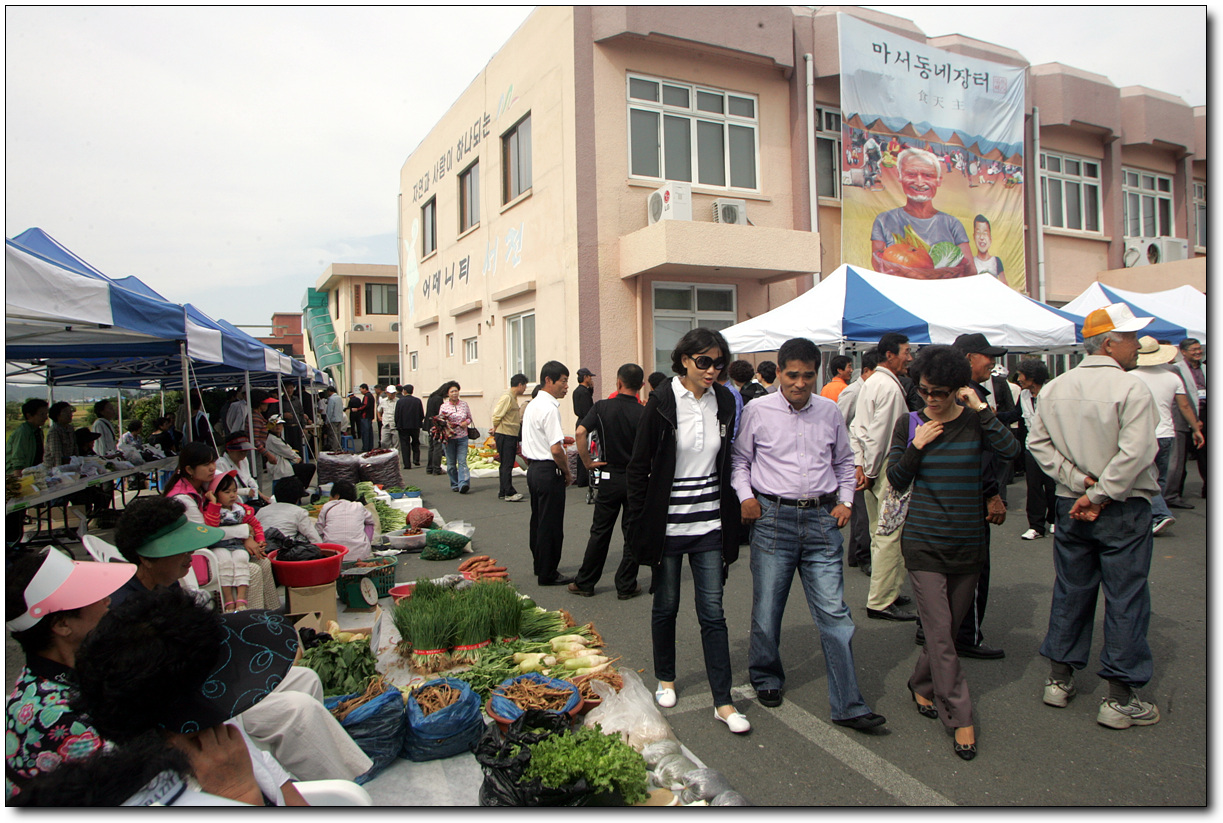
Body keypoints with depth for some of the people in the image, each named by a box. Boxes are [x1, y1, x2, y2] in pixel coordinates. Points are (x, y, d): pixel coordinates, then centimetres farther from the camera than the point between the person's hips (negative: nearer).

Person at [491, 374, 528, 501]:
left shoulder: (513, 398, 16)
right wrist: (496, 430, -6)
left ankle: (503, 492, 18)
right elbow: (497, 415, -18)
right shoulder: (507, 397, -15)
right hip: (505, 435, -10)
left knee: (506, 464, 12)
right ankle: (509, 493, -5)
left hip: (512, 436, 10)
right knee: (506, 465, -7)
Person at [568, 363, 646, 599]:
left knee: (600, 532, 12)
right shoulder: (644, 413, -9)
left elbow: (580, 432, -18)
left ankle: (584, 582, 19)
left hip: (609, 477, 1)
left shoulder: (602, 407, -5)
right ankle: (626, 586, 14)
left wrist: (587, 462, -9)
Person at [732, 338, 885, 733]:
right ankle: (766, 679, 32)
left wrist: (845, 500, 9)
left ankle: (848, 705, 8)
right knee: (766, 609, 8)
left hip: (822, 520, 2)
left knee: (834, 613, 0)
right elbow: (739, 458, 8)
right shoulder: (757, 411, 0)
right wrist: (745, 496, -7)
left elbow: (844, 461, 21)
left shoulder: (829, 412, 9)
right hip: (773, 518, -1)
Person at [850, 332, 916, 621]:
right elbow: (879, 435, -19)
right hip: (887, 468, -10)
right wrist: (871, 471, -12)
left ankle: (887, 591, 28)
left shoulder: (869, 383, 14)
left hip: (873, 467, 10)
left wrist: (859, 465, 6)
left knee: (879, 534, 17)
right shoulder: (890, 387, -16)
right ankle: (881, 602, -2)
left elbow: (856, 427, 12)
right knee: (889, 536, -6)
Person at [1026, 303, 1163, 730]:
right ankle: (1120, 699, 11)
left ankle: (1059, 679, 25)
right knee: (1125, 599, 4)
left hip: (1070, 507, 6)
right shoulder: (1131, 389, -14)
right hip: (1124, 509, -5)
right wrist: (1098, 495, -14)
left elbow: (1037, 443, 1)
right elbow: (1134, 454, -22)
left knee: (1070, 591, 15)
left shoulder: (1055, 388, 3)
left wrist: (1078, 480, -2)